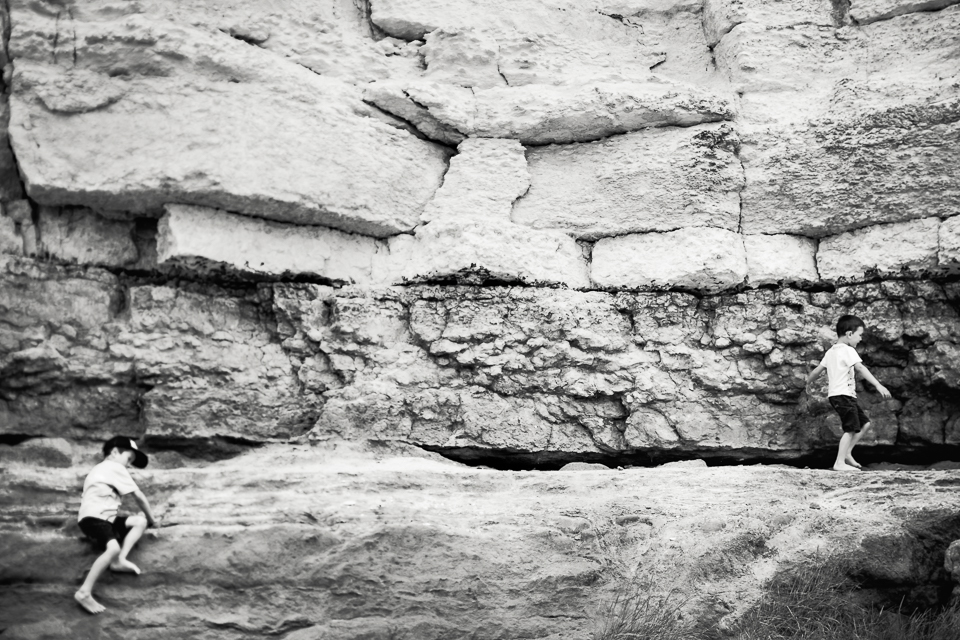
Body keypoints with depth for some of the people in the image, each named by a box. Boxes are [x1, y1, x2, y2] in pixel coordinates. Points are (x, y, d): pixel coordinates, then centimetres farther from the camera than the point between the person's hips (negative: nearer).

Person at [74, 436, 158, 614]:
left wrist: (146, 519, 28)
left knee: (140, 521, 9)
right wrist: (152, 518, 16)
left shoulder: (102, 469, 30)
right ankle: (84, 592, -36)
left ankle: (120, 560, -9)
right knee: (114, 548, -34)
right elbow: (139, 496, 3)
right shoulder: (115, 467, 0)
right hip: (92, 518, -10)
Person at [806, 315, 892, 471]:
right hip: (843, 394, -10)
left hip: (834, 394, 10)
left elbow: (818, 370, 20)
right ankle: (840, 463, -11)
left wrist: (807, 381, 37)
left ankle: (847, 453, 13)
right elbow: (860, 368, -23)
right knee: (851, 429, -10)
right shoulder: (848, 350, -11)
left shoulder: (831, 351, 16)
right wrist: (878, 385, -30)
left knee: (864, 423, 12)